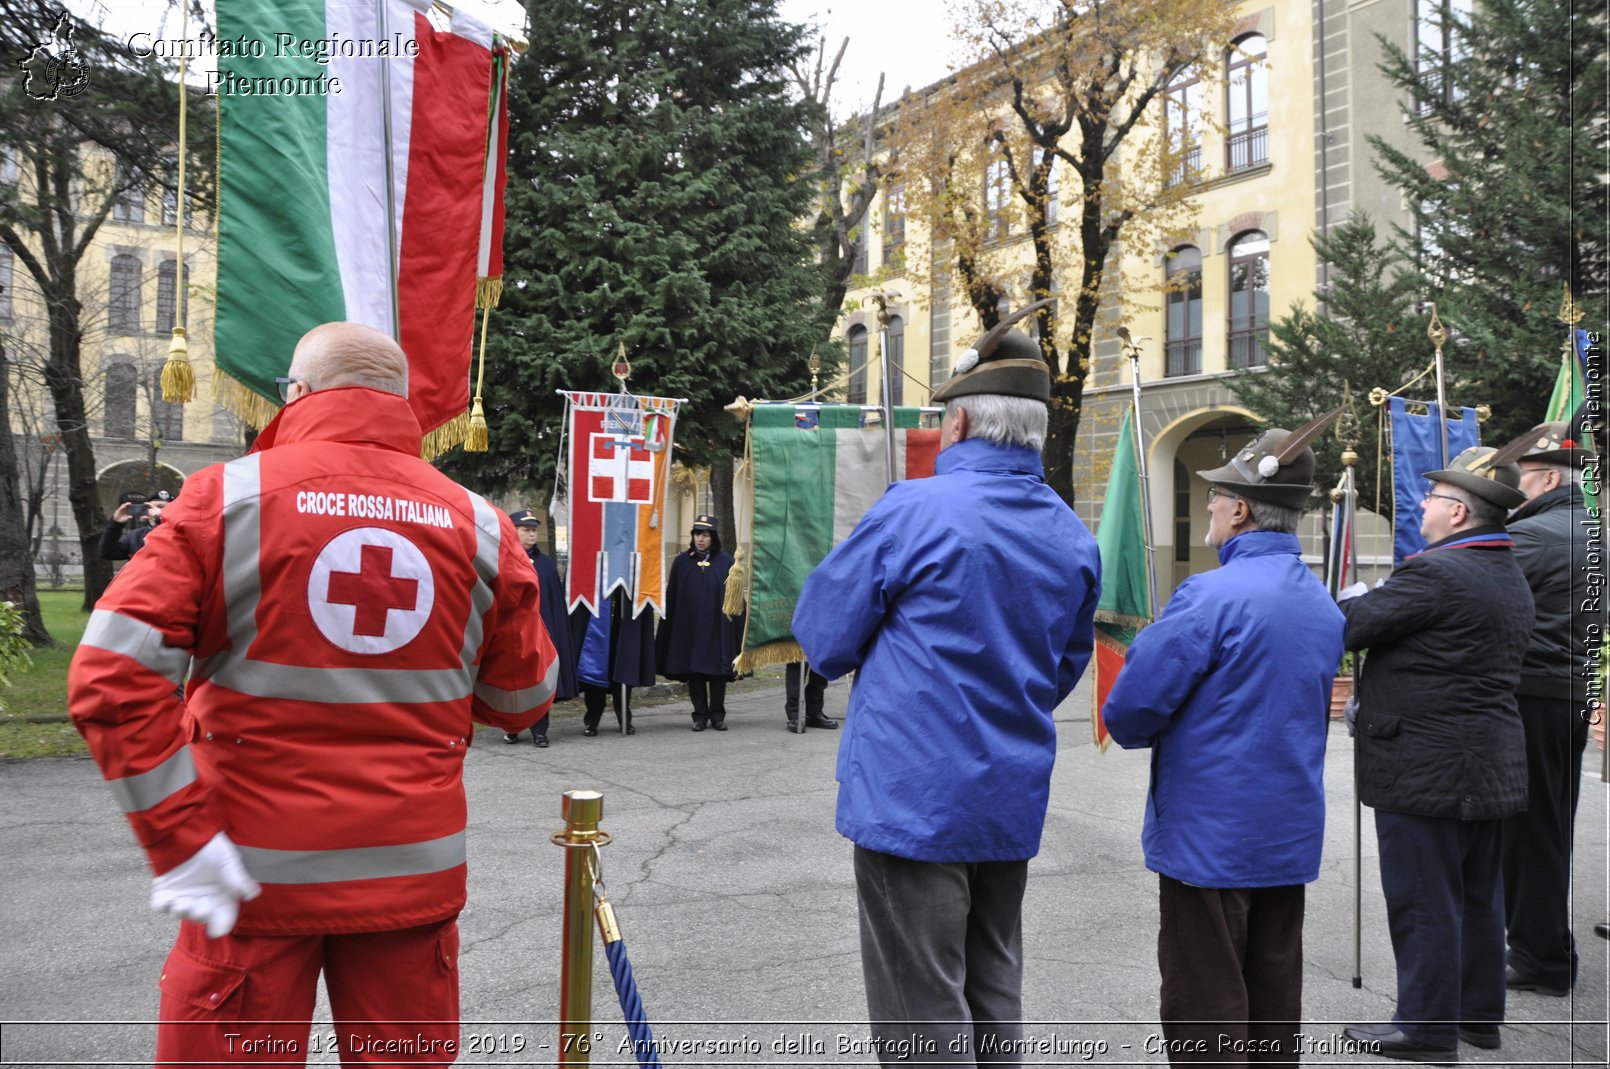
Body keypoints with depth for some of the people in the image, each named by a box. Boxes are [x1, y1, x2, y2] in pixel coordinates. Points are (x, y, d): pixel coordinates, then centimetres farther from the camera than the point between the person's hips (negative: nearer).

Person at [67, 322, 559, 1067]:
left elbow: (114, 676, -14)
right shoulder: (478, 525, -1)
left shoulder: (228, 496, -6)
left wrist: (179, 839, -11)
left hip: (256, 872, -2)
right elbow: (523, 698, 7)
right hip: (414, 871, 2)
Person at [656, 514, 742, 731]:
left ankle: (717, 715, 14)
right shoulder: (682, 562, 4)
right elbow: (671, 597, 3)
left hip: (717, 629, -1)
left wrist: (736, 630, -5)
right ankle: (700, 716, 13)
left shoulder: (725, 562, 2)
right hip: (689, 629, 1)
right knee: (694, 672, 4)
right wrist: (669, 630, -2)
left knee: (717, 671, 3)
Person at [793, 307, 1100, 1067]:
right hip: (1013, 805, 7)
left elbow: (823, 637, -8)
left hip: (914, 800, -6)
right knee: (992, 1001, 19)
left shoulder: (914, 512, -16)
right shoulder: (1074, 539, 4)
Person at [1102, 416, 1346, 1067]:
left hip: (1210, 836, -8)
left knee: (1204, 1011, 3)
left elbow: (1130, 707, -20)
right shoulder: (1324, 604, 7)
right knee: (1274, 996, 18)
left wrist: (1136, 731, 4)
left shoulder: (1212, 595, -20)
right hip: (1291, 839, 8)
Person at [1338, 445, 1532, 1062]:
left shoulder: (1437, 573, -20)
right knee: (1478, 896, 18)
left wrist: (1356, 598, 3)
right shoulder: (1511, 578, 12)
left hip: (1427, 770, -9)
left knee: (1423, 902, 2)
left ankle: (1427, 1029, 12)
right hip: (1492, 767, 9)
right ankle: (1479, 1013, 31)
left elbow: (1352, 627, -18)